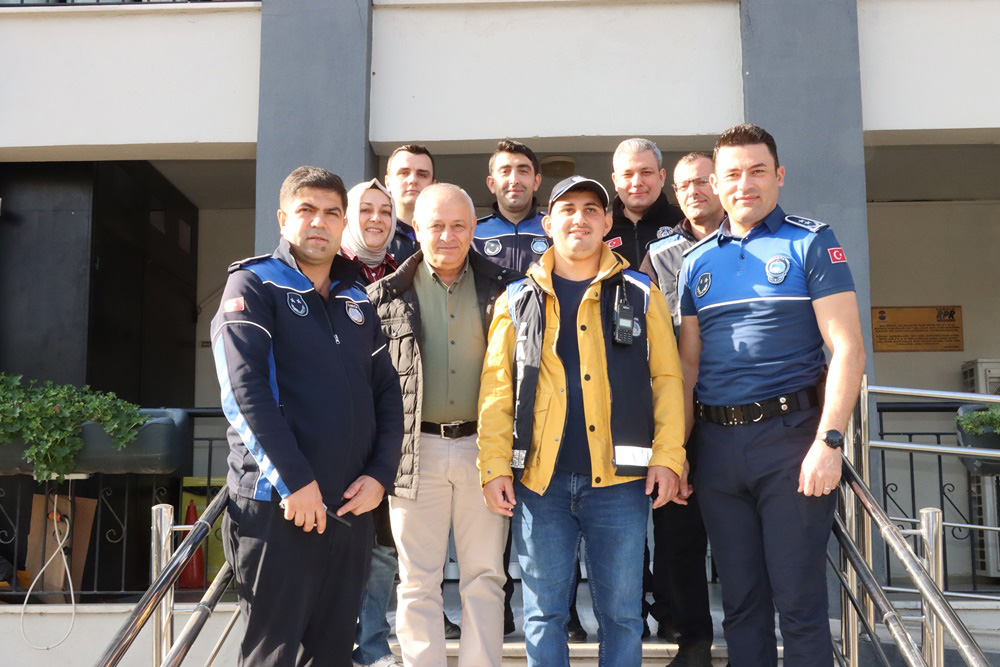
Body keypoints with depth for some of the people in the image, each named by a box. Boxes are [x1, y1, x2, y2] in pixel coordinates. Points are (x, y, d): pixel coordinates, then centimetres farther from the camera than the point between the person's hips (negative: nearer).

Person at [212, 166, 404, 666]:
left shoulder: (358, 303, 17)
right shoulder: (254, 286, -1)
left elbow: (388, 394, 14)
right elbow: (243, 389, -13)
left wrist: (379, 474, -2)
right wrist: (294, 480, -19)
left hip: (351, 509, 6)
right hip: (277, 510, -5)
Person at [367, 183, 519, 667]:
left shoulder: (501, 288, 5)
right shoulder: (387, 295, 4)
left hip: (483, 446, 1)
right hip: (417, 449, 0)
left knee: (485, 577, 7)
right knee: (418, 581, 5)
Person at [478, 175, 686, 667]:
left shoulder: (640, 296, 8)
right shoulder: (517, 301, 9)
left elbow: (667, 379, 4)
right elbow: (497, 388, 5)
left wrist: (668, 457, -7)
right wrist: (494, 465, -4)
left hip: (620, 478, 0)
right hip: (538, 479, 1)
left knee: (621, 611, 7)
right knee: (544, 612, 8)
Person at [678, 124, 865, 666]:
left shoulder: (811, 244, 0)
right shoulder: (697, 261, 13)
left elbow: (846, 346, -7)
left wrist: (828, 441, -16)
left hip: (789, 435, -4)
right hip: (716, 443, 4)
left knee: (799, 600, -1)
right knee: (740, 600, 12)